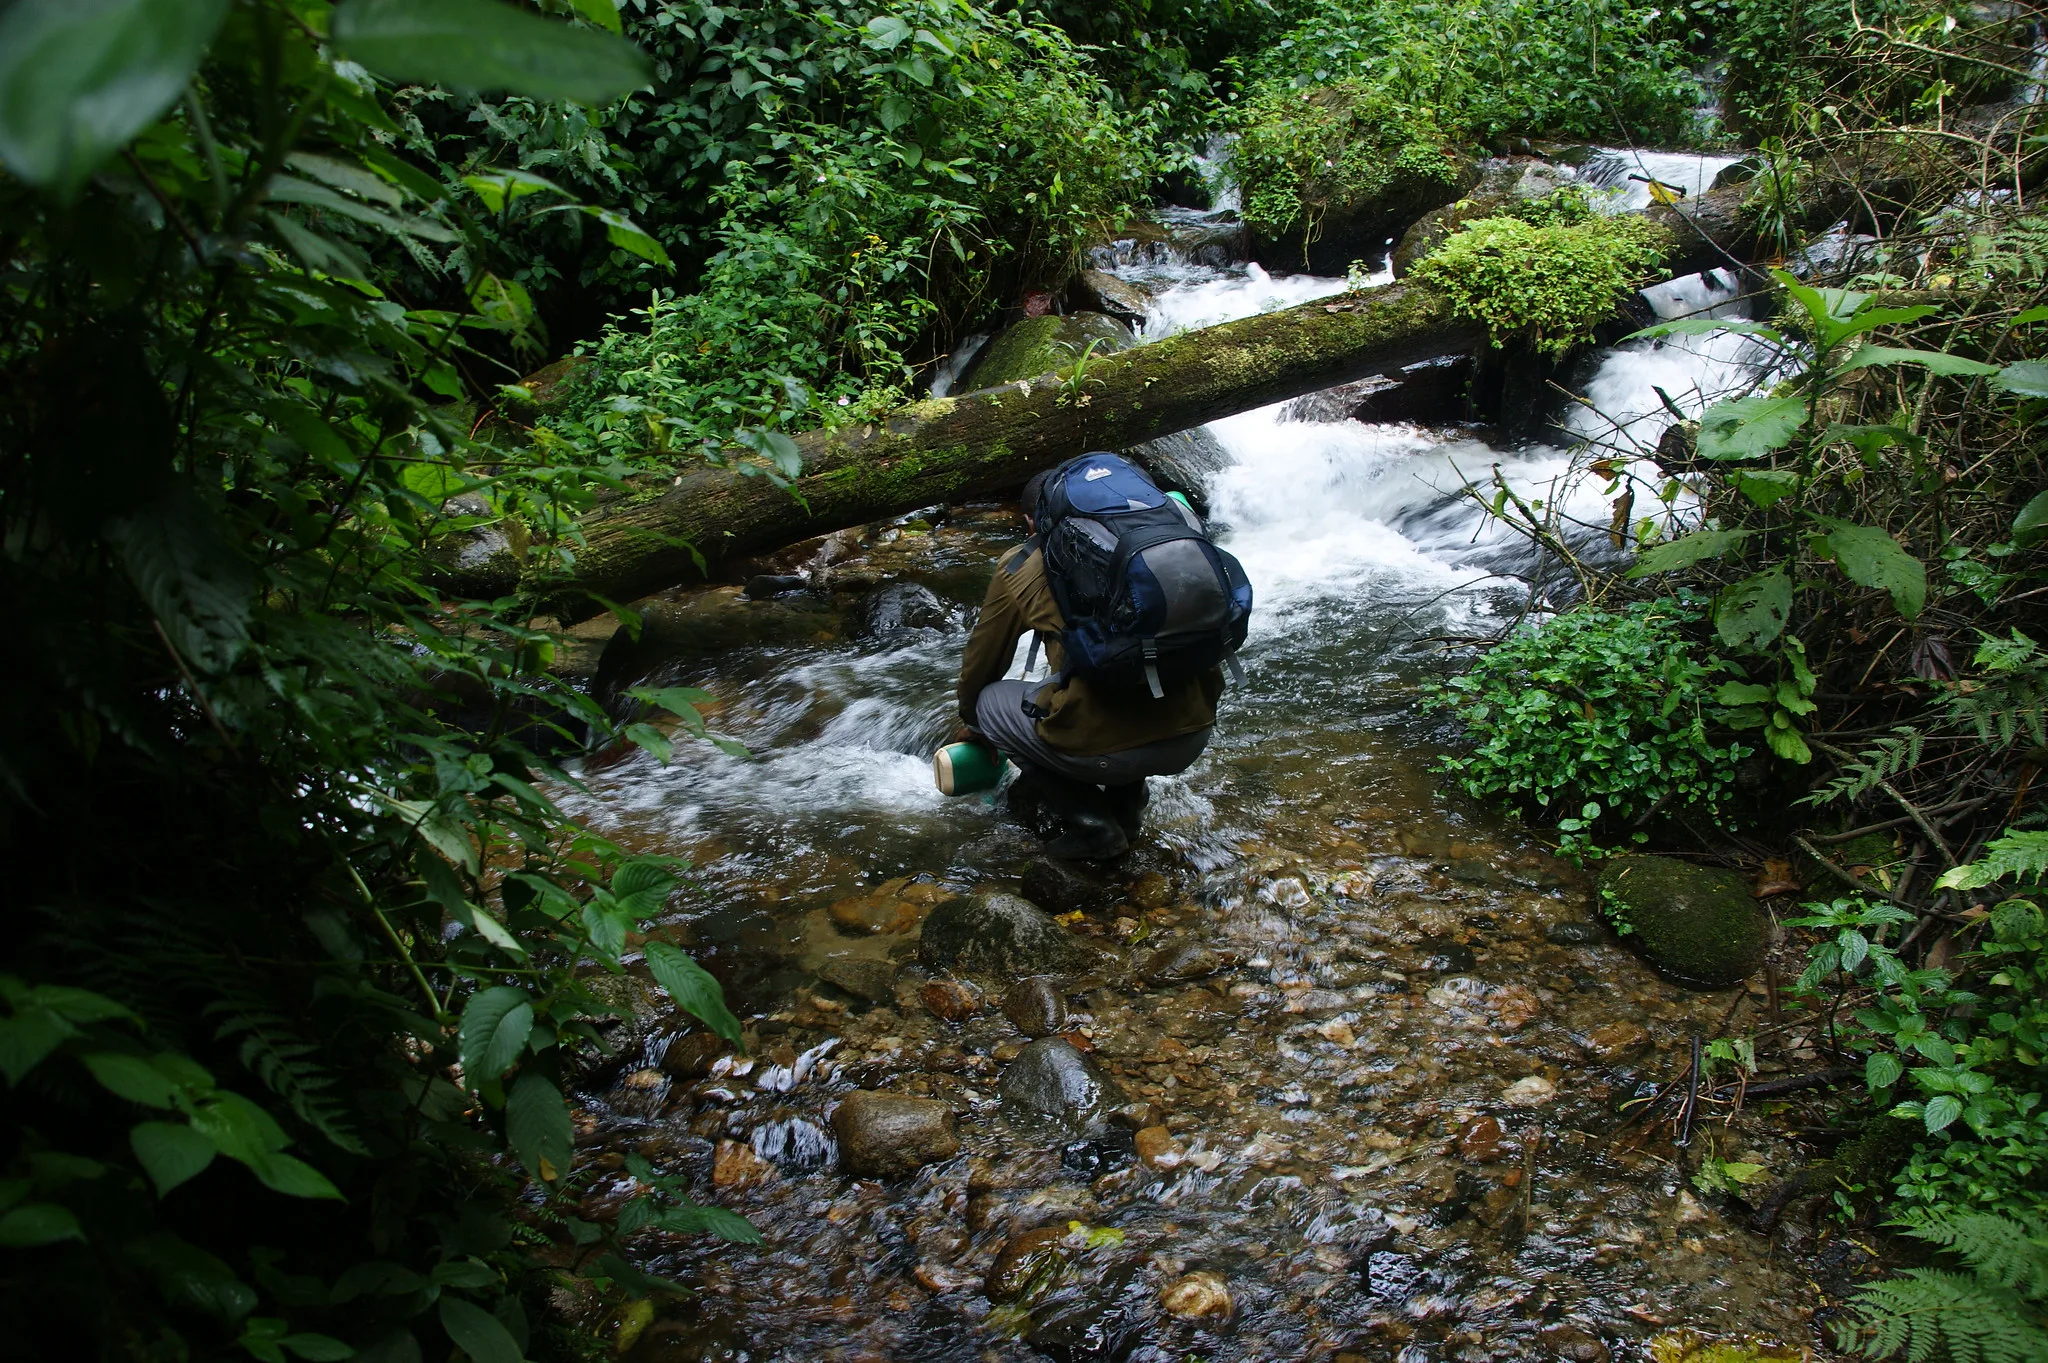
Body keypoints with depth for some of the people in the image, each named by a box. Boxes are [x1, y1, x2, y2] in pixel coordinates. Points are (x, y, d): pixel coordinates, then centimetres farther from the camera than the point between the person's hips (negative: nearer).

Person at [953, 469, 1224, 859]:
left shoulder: (1019, 567, 9)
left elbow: (981, 663, 23)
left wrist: (971, 723, 44)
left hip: (1105, 748, -5)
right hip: (1193, 738, 6)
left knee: (989, 701, 21)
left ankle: (1091, 824, 11)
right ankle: (1127, 804, 27)